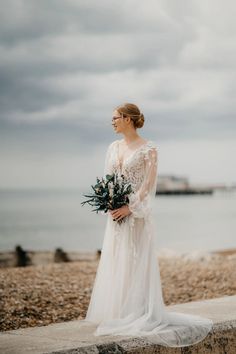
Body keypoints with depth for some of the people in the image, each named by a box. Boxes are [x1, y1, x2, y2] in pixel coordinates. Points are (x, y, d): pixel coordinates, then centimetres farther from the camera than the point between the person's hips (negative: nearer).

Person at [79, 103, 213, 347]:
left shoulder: (148, 148, -8)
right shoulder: (114, 147, 12)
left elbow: (149, 183, -12)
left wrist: (130, 207, -19)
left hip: (136, 213, -7)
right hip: (116, 213, 7)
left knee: (135, 262, -6)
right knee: (114, 261, 7)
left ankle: (137, 313, 0)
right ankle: (116, 312, 15)